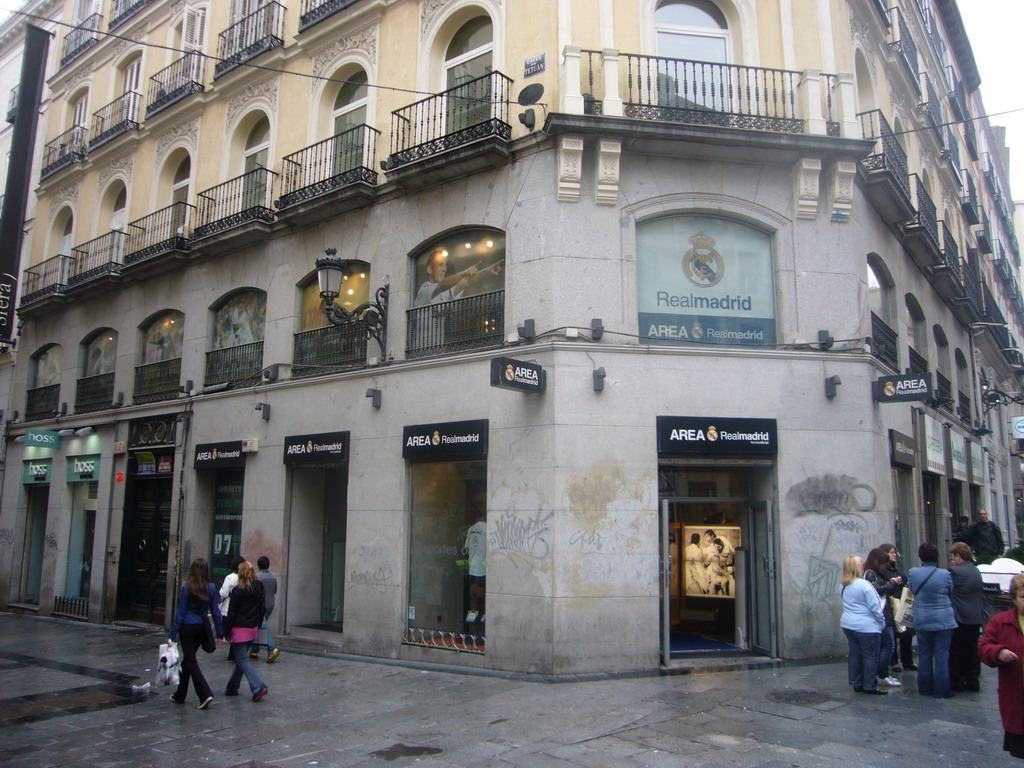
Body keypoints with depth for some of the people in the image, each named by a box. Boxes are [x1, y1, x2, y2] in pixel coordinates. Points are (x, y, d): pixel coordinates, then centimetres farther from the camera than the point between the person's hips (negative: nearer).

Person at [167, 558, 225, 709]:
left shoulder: (187, 588, -12)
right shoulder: (211, 588, -2)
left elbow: (180, 613, -10)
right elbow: (215, 611, -1)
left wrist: (172, 635, -5)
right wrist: (220, 633, 5)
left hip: (188, 627, -5)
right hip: (202, 627, 5)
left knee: (190, 661, 0)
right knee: (188, 659, 19)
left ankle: (205, 694, -13)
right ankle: (180, 695, 30)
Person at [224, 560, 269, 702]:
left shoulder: (237, 590, -13)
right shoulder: (258, 588, 3)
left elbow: (232, 612, -11)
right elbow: (261, 609, 8)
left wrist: (227, 631, -5)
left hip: (240, 629, -6)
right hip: (253, 629, 6)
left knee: (242, 660, -4)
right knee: (241, 658, 18)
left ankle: (258, 687, -16)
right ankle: (232, 687, 26)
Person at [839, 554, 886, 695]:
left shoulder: (844, 586, 7)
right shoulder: (864, 585, -17)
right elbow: (875, 607, -15)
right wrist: (882, 621, -2)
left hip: (848, 625, 7)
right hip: (866, 627, -7)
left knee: (855, 654, 13)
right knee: (870, 656, 2)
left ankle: (856, 684, 19)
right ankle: (870, 686, 8)